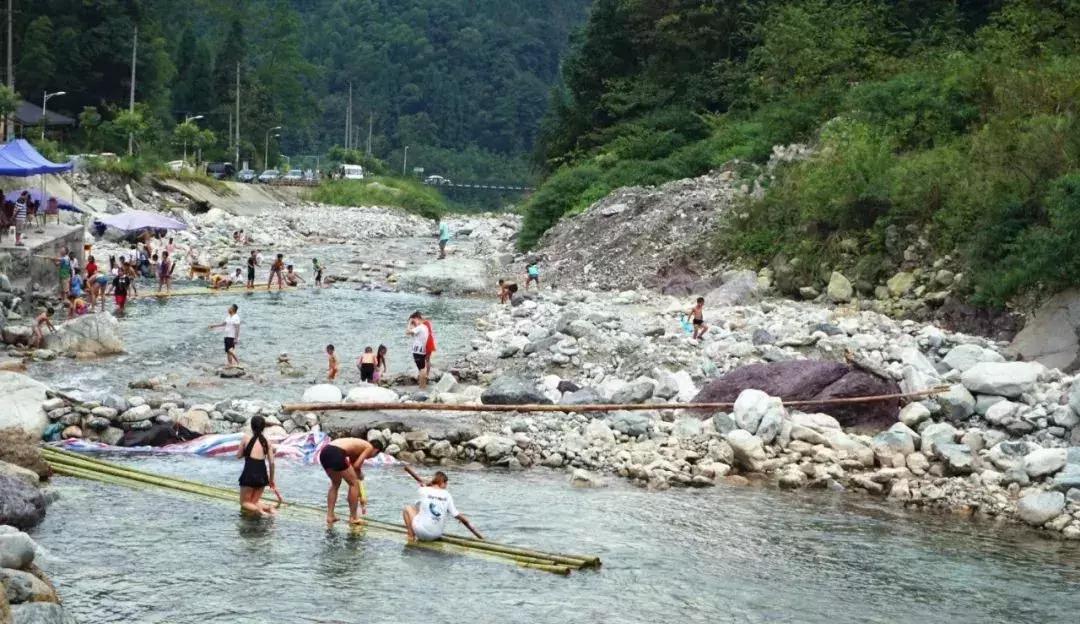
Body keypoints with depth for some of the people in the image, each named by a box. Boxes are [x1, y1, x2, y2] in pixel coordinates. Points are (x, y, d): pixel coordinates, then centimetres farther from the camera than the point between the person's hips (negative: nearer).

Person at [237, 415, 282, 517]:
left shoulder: (247, 437, -3)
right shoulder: (267, 442, 6)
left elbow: (239, 455, 3)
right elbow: (271, 463, 5)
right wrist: (271, 480, 15)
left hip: (249, 474, -4)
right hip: (262, 475, 4)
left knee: (244, 503, 11)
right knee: (255, 501, 22)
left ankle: (258, 510, -20)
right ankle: (267, 507, -8)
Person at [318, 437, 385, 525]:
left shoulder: (358, 446, 35)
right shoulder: (369, 447, 13)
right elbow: (356, 465, -1)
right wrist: (360, 475, 23)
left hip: (324, 452, 8)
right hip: (337, 453, -8)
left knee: (335, 483, 29)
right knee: (354, 483, 9)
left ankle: (330, 516, 25)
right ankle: (353, 518, 14)